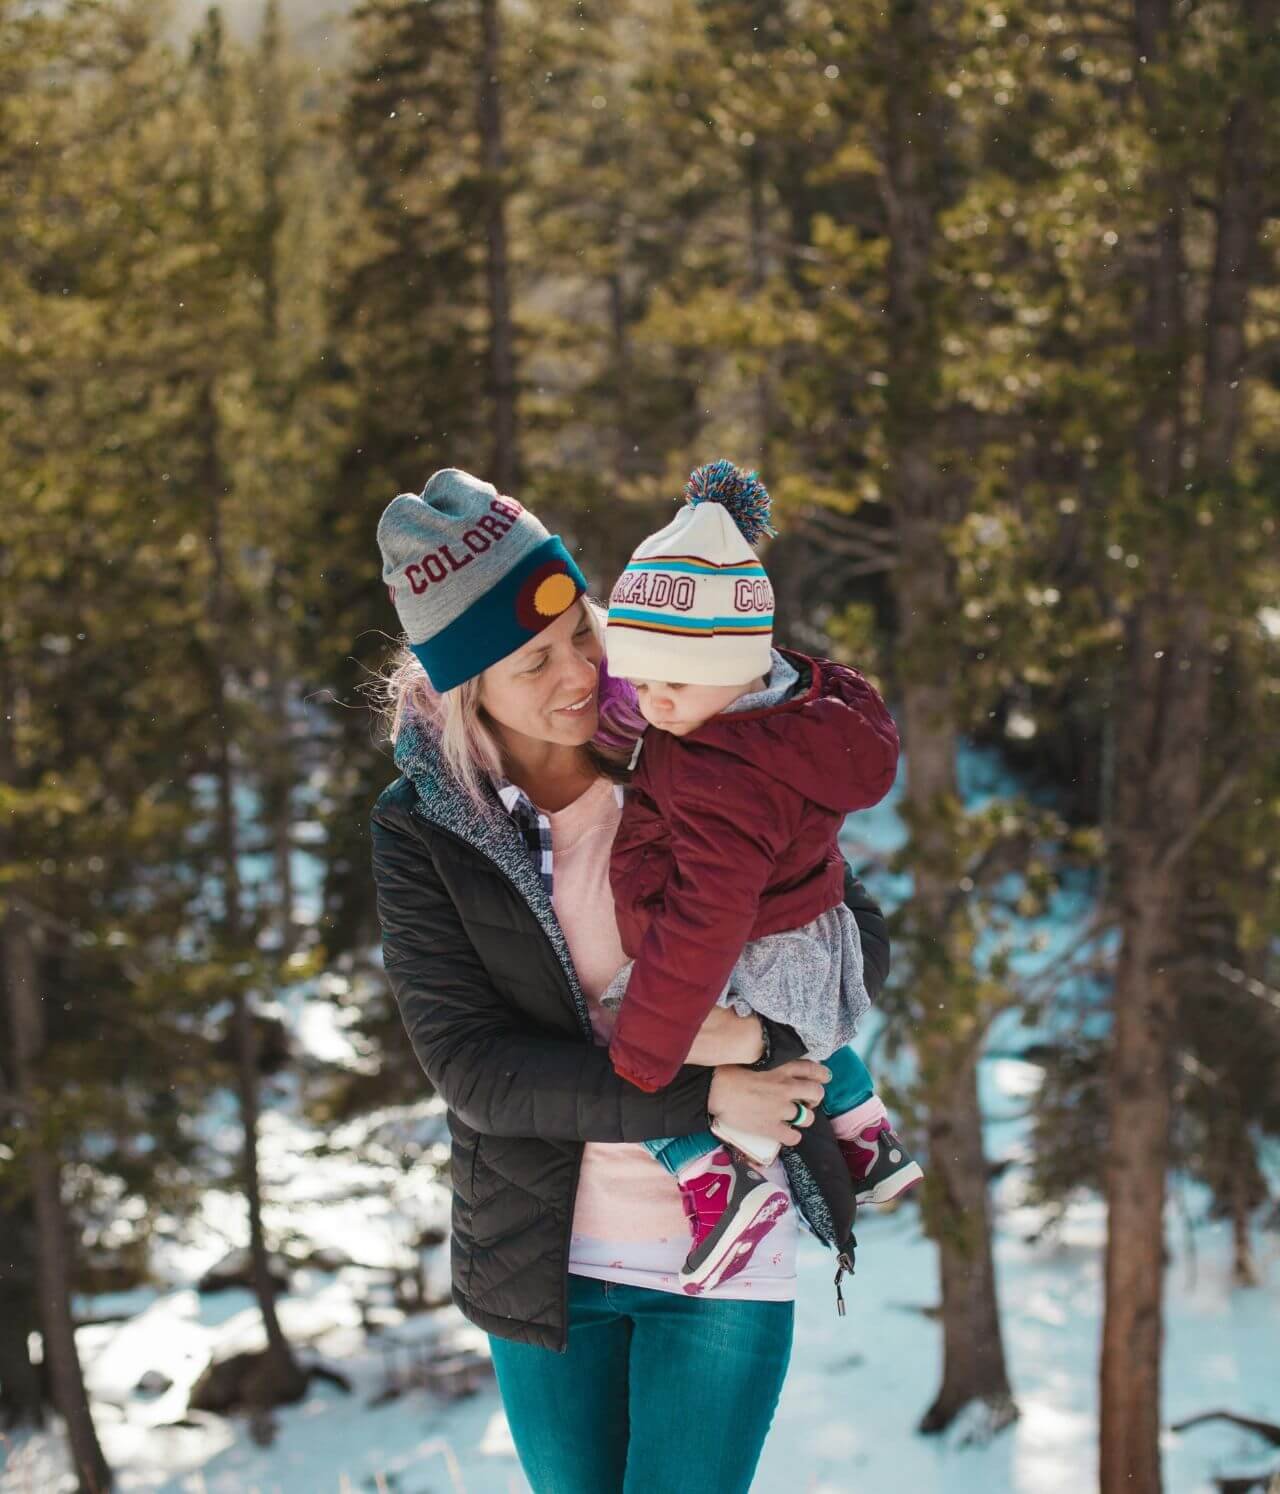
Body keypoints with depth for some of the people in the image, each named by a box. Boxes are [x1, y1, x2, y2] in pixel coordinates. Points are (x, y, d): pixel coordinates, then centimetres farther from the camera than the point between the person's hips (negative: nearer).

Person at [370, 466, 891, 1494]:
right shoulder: (421, 829, -7)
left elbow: (859, 936, 0)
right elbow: (470, 1067, -15)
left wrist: (762, 1029, -21)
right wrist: (701, 1099, -22)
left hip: (728, 1250, 0)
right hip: (547, 1258, 1)